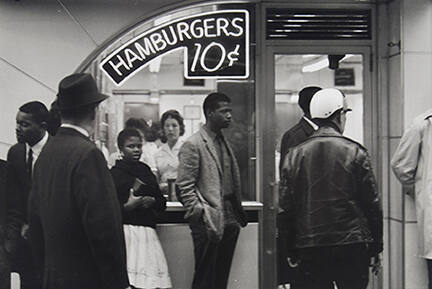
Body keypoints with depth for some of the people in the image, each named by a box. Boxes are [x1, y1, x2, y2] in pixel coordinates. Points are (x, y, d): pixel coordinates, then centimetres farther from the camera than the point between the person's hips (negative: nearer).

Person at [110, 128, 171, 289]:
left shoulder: (146, 171, 16)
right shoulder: (115, 173, 0)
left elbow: (162, 203, 19)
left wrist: (152, 201, -1)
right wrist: (128, 206, -16)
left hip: (147, 232, 5)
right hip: (125, 232, -4)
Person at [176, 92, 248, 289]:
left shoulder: (224, 142, 16)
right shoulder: (193, 145, -9)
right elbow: (184, 188, -12)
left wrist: (237, 212, 13)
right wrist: (201, 215, -18)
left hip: (229, 223, 7)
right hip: (208, 225, -7)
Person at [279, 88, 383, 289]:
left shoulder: (294, 155, 1)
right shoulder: (355, 153, -5)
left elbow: (286, 206, 3)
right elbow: (372, 204, -3)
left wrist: (292, 250, 12)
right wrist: (376, 247, 7)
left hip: (309, 248, 3)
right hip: (351, 245, -2)